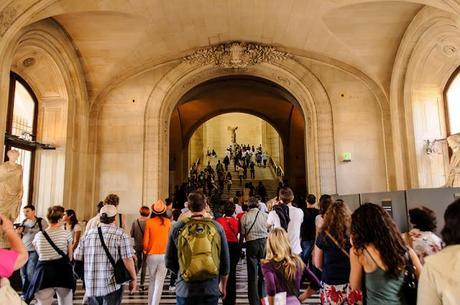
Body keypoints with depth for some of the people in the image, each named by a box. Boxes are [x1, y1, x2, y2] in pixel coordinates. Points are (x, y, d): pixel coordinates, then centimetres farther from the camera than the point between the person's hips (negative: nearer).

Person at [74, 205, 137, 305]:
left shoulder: (88, 234, 4)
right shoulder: (121, 234, -8)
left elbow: (77, 257, 6)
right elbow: (128, 260, -13)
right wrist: (133, 279, -2)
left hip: (91, 286, 4)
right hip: (112, 285, -4)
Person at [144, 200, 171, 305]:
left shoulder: (149, 222, -7)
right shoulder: (168, 222, -5)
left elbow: (146, 240, -4)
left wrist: (146, 250, 16)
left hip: (152, 255, 1)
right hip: (164, 255, -1)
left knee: (152, 281, 20)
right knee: (159, 283, 4)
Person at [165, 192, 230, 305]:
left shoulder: (177, 227, -6)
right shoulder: (216, 227, -5)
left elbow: (169, 262, 2)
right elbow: (225, 262, 2)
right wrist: (223, 286, 16)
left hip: (185, 289, 0)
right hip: (210, 289, 0)